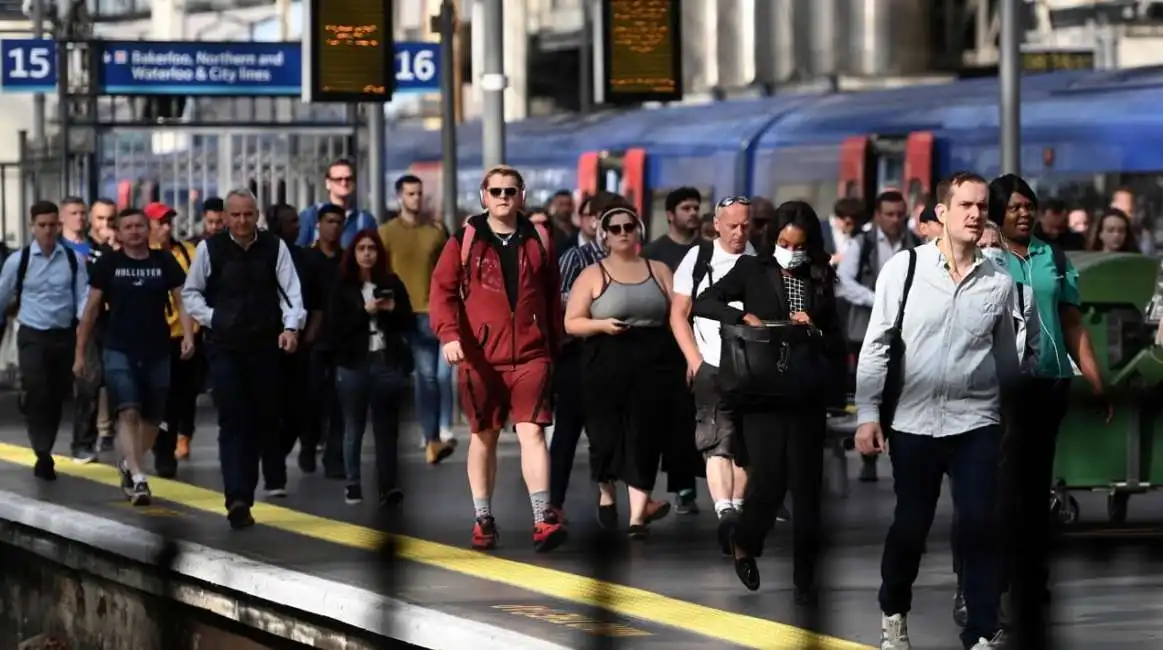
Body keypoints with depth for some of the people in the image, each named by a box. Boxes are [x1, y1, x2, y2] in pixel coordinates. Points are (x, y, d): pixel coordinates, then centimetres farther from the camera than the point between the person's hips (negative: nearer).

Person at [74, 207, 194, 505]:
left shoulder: (165, 262, 2)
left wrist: (188, 336, -15)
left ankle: (129, 464, 36)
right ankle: (138, 479, -22)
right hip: (120, 350, -2)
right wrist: (79, 352, 4)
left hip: (157, 351, 2)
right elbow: (92, 309, 5)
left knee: (152, 417, 11)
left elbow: (181, 302, 3)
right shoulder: (108, 264, 0)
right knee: (128, 412, -17)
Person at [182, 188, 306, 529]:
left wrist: (290, 327, -18)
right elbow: (190, 292, 10)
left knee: (260, 421, 9)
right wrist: (211, 318, -3)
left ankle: (245, 490, 23)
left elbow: (291, 291, -4)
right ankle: (238, 500, -19)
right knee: (233, 421, -11)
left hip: (265, 346, 2)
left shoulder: (275, 248, 1)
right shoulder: (210, 249, -1)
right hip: (224, 347, -2)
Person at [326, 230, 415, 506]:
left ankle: (389, 486, -3)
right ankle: (352, 484, 10)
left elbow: (410, 323, 10)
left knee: (386, 427, -1)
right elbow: (334, 329, -4)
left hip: (388, 362, 1)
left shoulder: (392, 283, 9)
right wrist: (365, 312, -11)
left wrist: (393, 310, -9)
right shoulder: (342, 288, 4)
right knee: (354, 427, 4)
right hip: (354, 364, -1)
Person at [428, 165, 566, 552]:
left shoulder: (538, 242, 9)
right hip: (480, 356, 0)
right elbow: (442, 290, -3)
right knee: (484, 436, 9)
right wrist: (449, 334, -19)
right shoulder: (465, 241, 2)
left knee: (532, 431, -12)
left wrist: (555, 346, 17)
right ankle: (483, 519, 18)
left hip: (531, 353, 0)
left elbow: (551, 298, 17)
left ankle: (543, 519, -17)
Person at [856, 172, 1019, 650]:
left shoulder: (1000, 282, 1)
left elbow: (1005, 357, 10)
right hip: (912, 422, -1)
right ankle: (893, 612, 33)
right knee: (910, 524, 10)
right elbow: (876, 344, -2)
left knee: (980, 526, -3)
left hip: (976, 424, 1)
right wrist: (868, 414, -6)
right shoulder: (903, 268, -5)